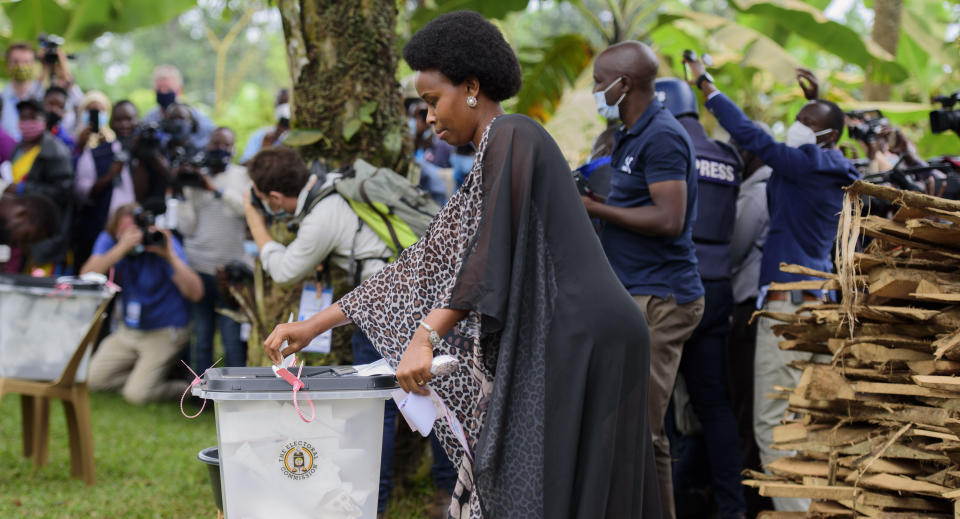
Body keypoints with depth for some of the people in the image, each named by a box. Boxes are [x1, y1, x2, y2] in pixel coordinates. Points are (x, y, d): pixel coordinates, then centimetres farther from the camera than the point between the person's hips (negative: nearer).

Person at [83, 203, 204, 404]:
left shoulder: (162, 244, -20)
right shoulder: (109, 240, -8)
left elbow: (195, 293, -29)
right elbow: (86, 276, -26)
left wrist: (171, 256, -40)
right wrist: (121, 248, -37)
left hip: (165, 333, -6)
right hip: (128, 330, 6)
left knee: (136, 394, -17)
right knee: (92, 379, -3)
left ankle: (188, 388, 6)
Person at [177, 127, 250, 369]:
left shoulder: (242, 175, 9)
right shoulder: (195, 179, 12)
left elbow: (248, 207, -9)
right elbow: (187, 227, 6)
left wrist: (215, 190, -14)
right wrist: (186, 194, -4)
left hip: (230, 266, -2)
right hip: (197, 268, 2)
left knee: (233, 336, -8)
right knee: (201, 338, 4)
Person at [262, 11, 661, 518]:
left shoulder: (511, 138, -6)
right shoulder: (490, 161, 23)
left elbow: (493, 254, -17)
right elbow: (428, 264, 22)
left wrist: (426, 335, -22)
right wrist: (317, 324, 19)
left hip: (574, 345, -9)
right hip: (553, 349, 9)